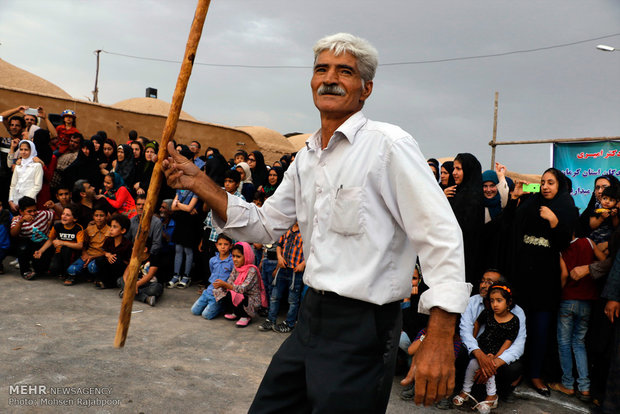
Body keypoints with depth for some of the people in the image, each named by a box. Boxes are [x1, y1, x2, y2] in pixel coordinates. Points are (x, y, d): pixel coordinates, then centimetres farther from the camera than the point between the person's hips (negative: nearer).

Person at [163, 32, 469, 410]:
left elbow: (441, 236, -18)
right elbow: (265, 225, 16)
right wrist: (199, 183, 4)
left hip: (361, 327, -7)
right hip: (311, 318, 8)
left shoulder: (388, 144, -13)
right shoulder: (306, 157, 11)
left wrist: (439, 340, -25)